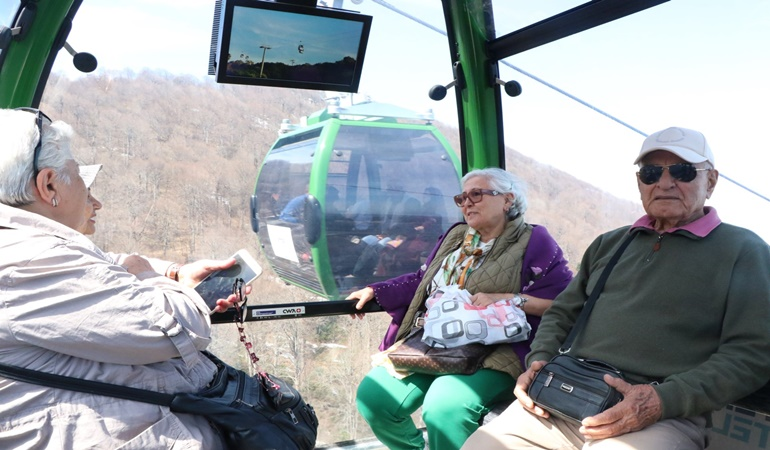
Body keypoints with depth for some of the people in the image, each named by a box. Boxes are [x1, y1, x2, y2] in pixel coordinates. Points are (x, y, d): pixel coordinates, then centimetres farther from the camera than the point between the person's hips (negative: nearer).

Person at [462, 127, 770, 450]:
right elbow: (562, 313, 24)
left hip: (662, 416, -4)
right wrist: (539, 360, 4)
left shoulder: (744, 251, 5)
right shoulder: (609, 244, 20)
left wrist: (664, 400, -16)